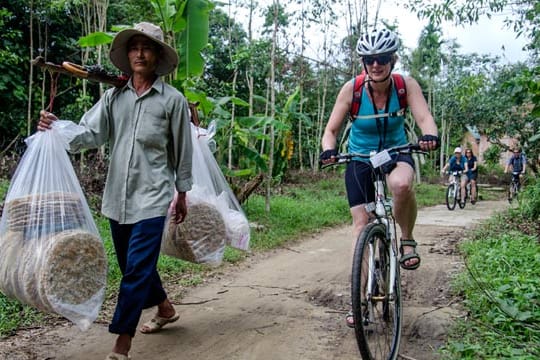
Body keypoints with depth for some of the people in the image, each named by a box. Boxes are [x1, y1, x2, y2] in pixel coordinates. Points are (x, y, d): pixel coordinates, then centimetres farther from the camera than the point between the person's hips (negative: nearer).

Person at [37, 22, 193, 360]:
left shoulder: (173, 99, -3)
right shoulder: (113, 96, 6)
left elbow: (182, 150, 2)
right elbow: (90, 133, -4)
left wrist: (182, 194, 6)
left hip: (152, 197, -5)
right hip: (118, 196, 5)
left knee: (137, 268, -6)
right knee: (134, 265, 16)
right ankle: (165, 308, 40)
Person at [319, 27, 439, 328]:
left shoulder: (406, 85, -14)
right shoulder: (352, 89, -16)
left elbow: (424, 116, -25)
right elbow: (331, 129, -15)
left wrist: (430, 135, -48)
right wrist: (329, 150, -36)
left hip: (396, 153, 0)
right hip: (360, 159, 1)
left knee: (401, 184, -38)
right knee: (361, 223, -7)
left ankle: (408, 240, -9)